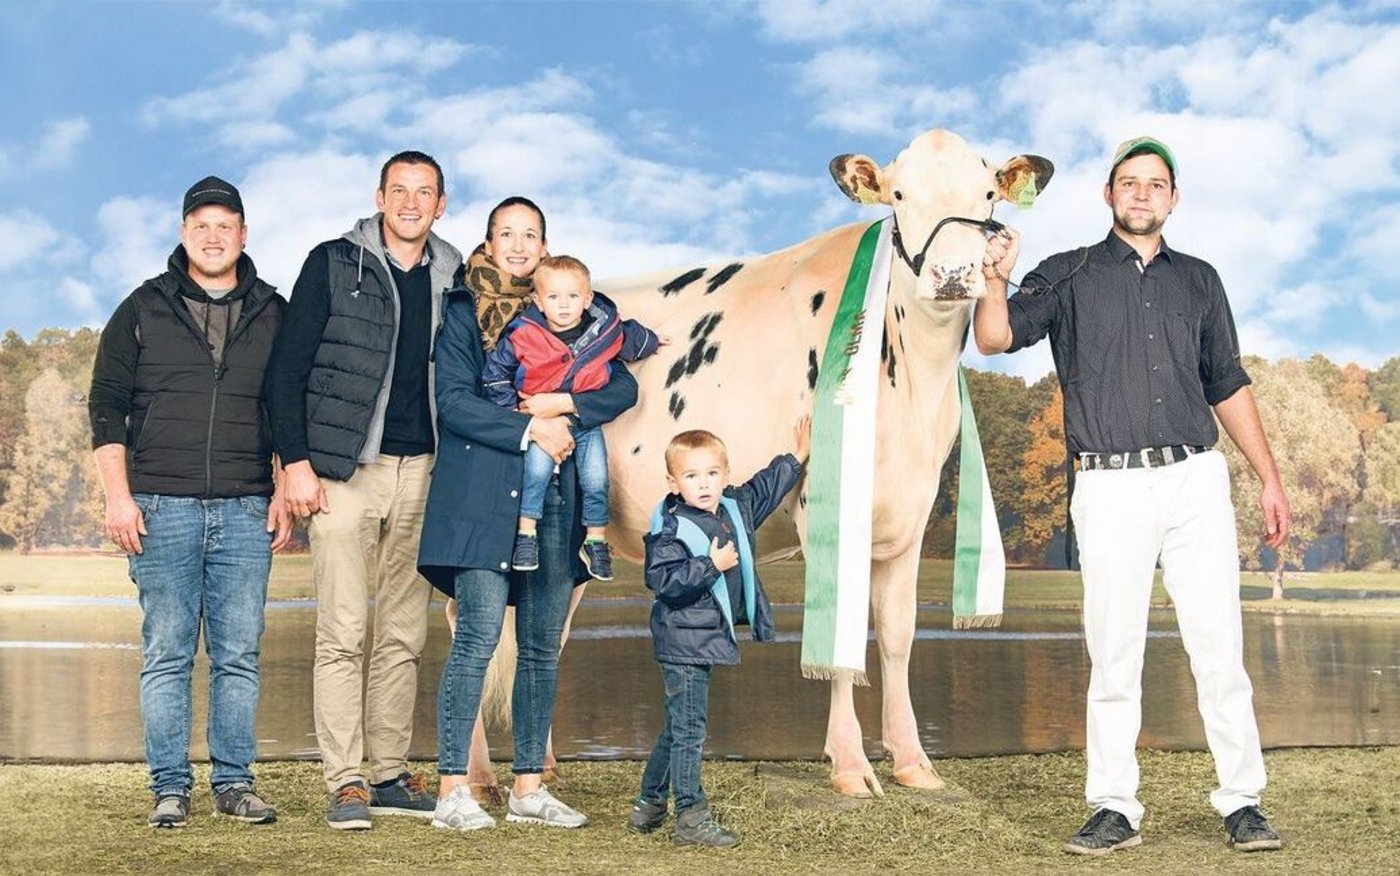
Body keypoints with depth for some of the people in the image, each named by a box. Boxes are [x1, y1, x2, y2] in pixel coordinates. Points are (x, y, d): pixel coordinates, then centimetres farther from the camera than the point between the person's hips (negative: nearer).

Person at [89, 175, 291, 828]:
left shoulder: (272, 314, 11)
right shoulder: (144, 309, 7)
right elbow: (106, 405, 6)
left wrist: (284, 492, 6)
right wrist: (119, 497, -3)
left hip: (246, 511, 1)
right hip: (161, 507, -1)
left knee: (239, 656, 3)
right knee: (166, 655, 1)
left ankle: (234, 783, 11)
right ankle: (170, 788, 8)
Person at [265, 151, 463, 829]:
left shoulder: (452, 278, 11)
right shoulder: (333, 264, 0)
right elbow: (288, 370, -2)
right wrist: (295, 461, -9)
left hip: (421, 472, 4)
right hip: (345, 469, -4)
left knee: (404, 636, 7)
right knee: (342, 633, -5)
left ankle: (391, 774, 16)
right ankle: (345, 782, 0)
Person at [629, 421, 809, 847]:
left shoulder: (737, 508, 8)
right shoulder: (671, 529, -16)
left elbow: (766, 485, 26)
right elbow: (661, 579, -25)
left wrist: (797, 456, 34)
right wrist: (711, 565, -25)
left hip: (710, 638, 9)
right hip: (683, 640, -9)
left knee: (677, 728, 16)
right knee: (688, 729, -5)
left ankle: (648, 805, 27)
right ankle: (691, 818, -1)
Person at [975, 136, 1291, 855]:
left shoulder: (1198, 281, 17)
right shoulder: (1069, 276, 9)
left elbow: (1228, 386, 19)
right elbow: (995, 339, -3)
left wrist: (1269, 479, 14)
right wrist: (995, 282, -23)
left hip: (1196, 479, 2)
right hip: (1110, 488, -2)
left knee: (1219, 648, 0)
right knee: (1113, 656, 1)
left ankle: (1241, 803, 8)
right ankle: (1114, 810, 6)